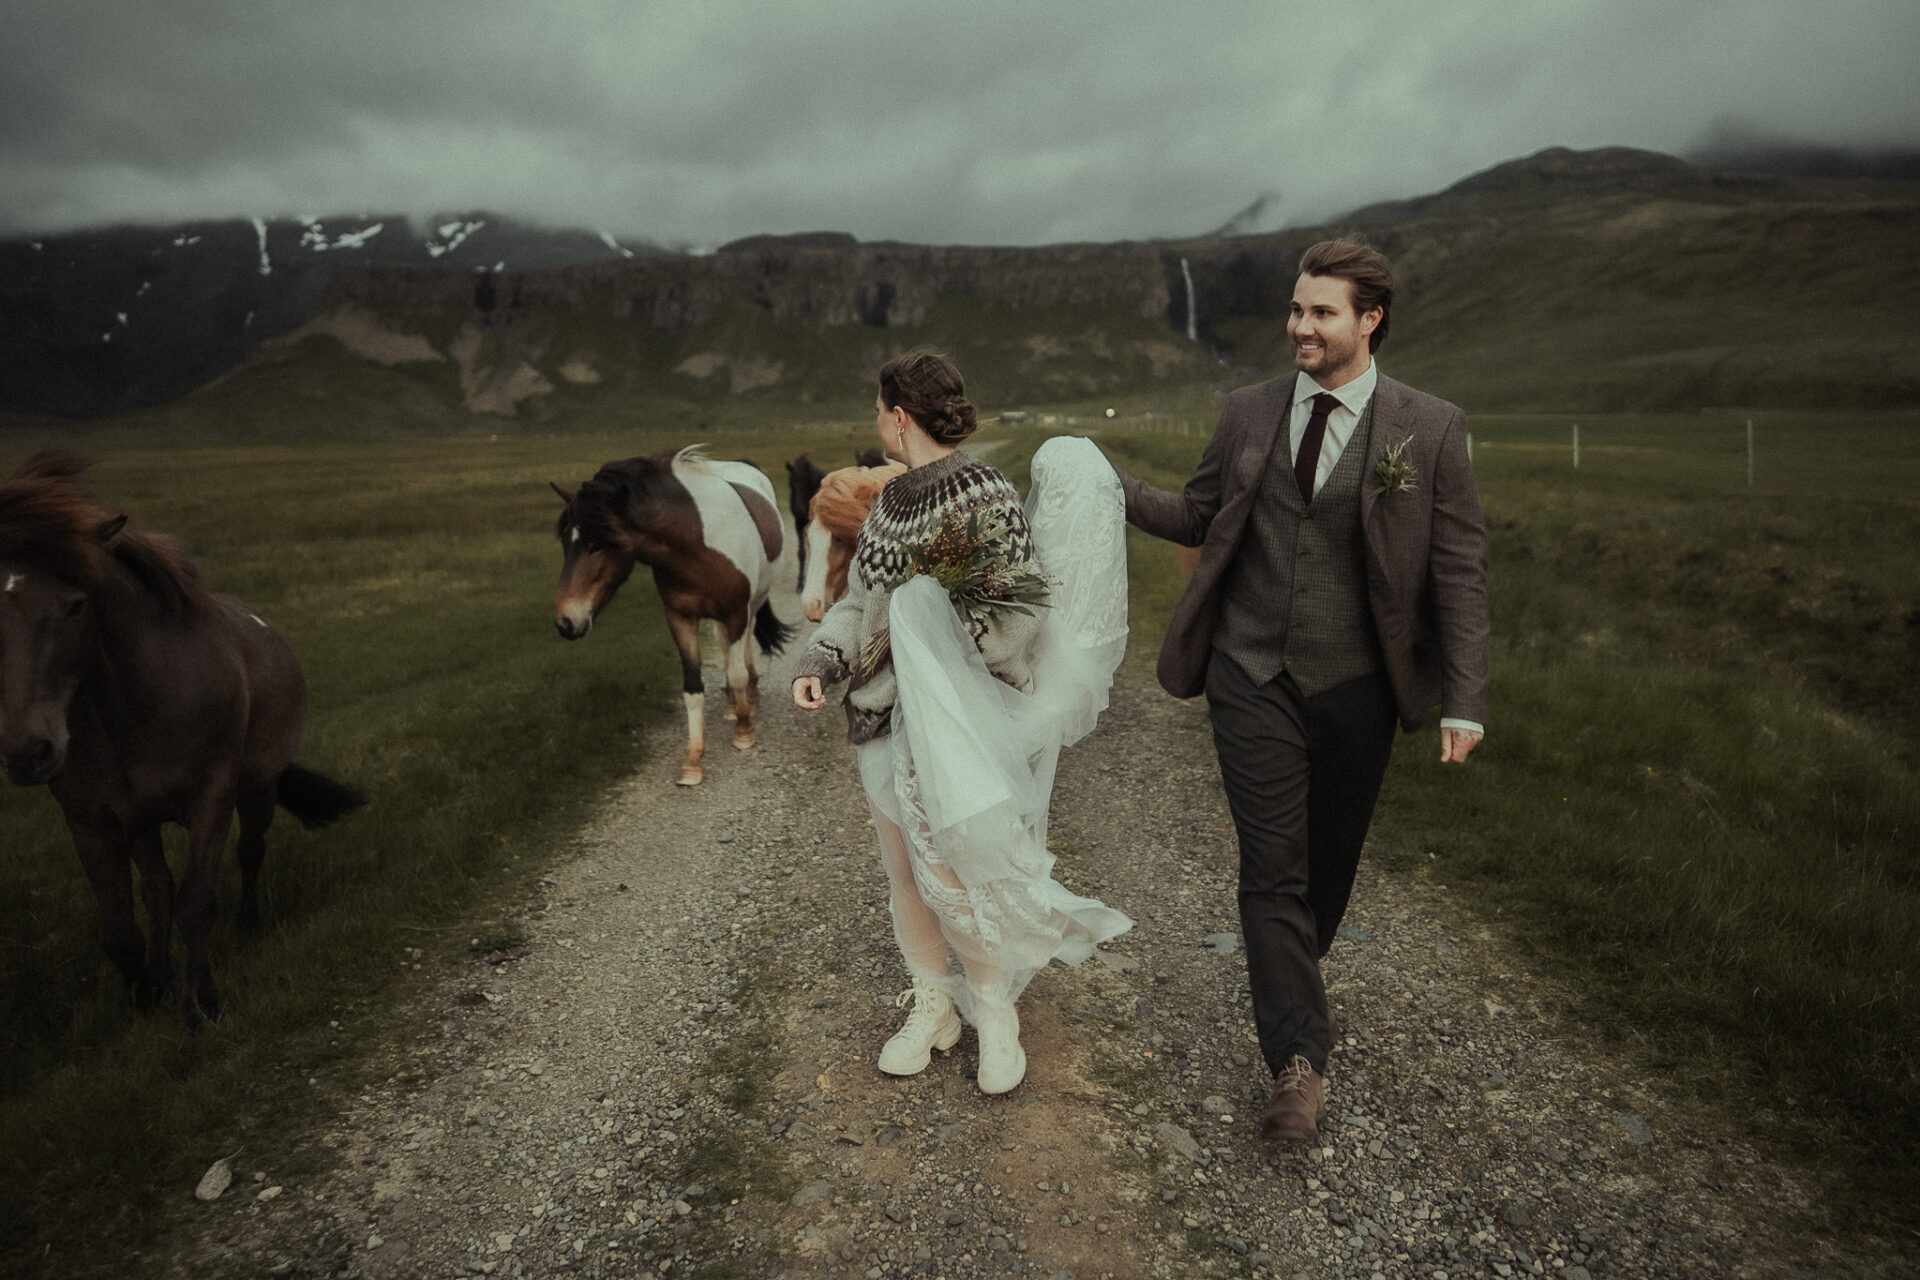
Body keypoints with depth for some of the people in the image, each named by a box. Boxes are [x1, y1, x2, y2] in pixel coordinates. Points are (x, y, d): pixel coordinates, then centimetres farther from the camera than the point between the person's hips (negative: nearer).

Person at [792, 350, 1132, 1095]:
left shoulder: (985, 498, -14)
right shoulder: (890, 501, 10)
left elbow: (1022, 614, -17)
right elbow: (859, 601, 14)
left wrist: (934, 608, -24)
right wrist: (821, 665, 0)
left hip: (953, 717, -7)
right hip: (884, 714, 7)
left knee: (950, 872, -4)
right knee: (904, 869, 13)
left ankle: (995, 1014, 18)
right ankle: (932, 1005, 31)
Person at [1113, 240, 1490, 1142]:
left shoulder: (1428, 430, -4)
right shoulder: (1249, 413, 3)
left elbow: (1459, 570, -4)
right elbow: (1197, 517, 13)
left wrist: (1464, 700, -9)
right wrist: (1111, 488, -4)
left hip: (1354, 686, 0)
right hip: (1252, 676, 1)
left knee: (1330, 860, 15)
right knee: (1272, 867, -2)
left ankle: (1293, 977, 45)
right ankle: (1299, 1063, 6)